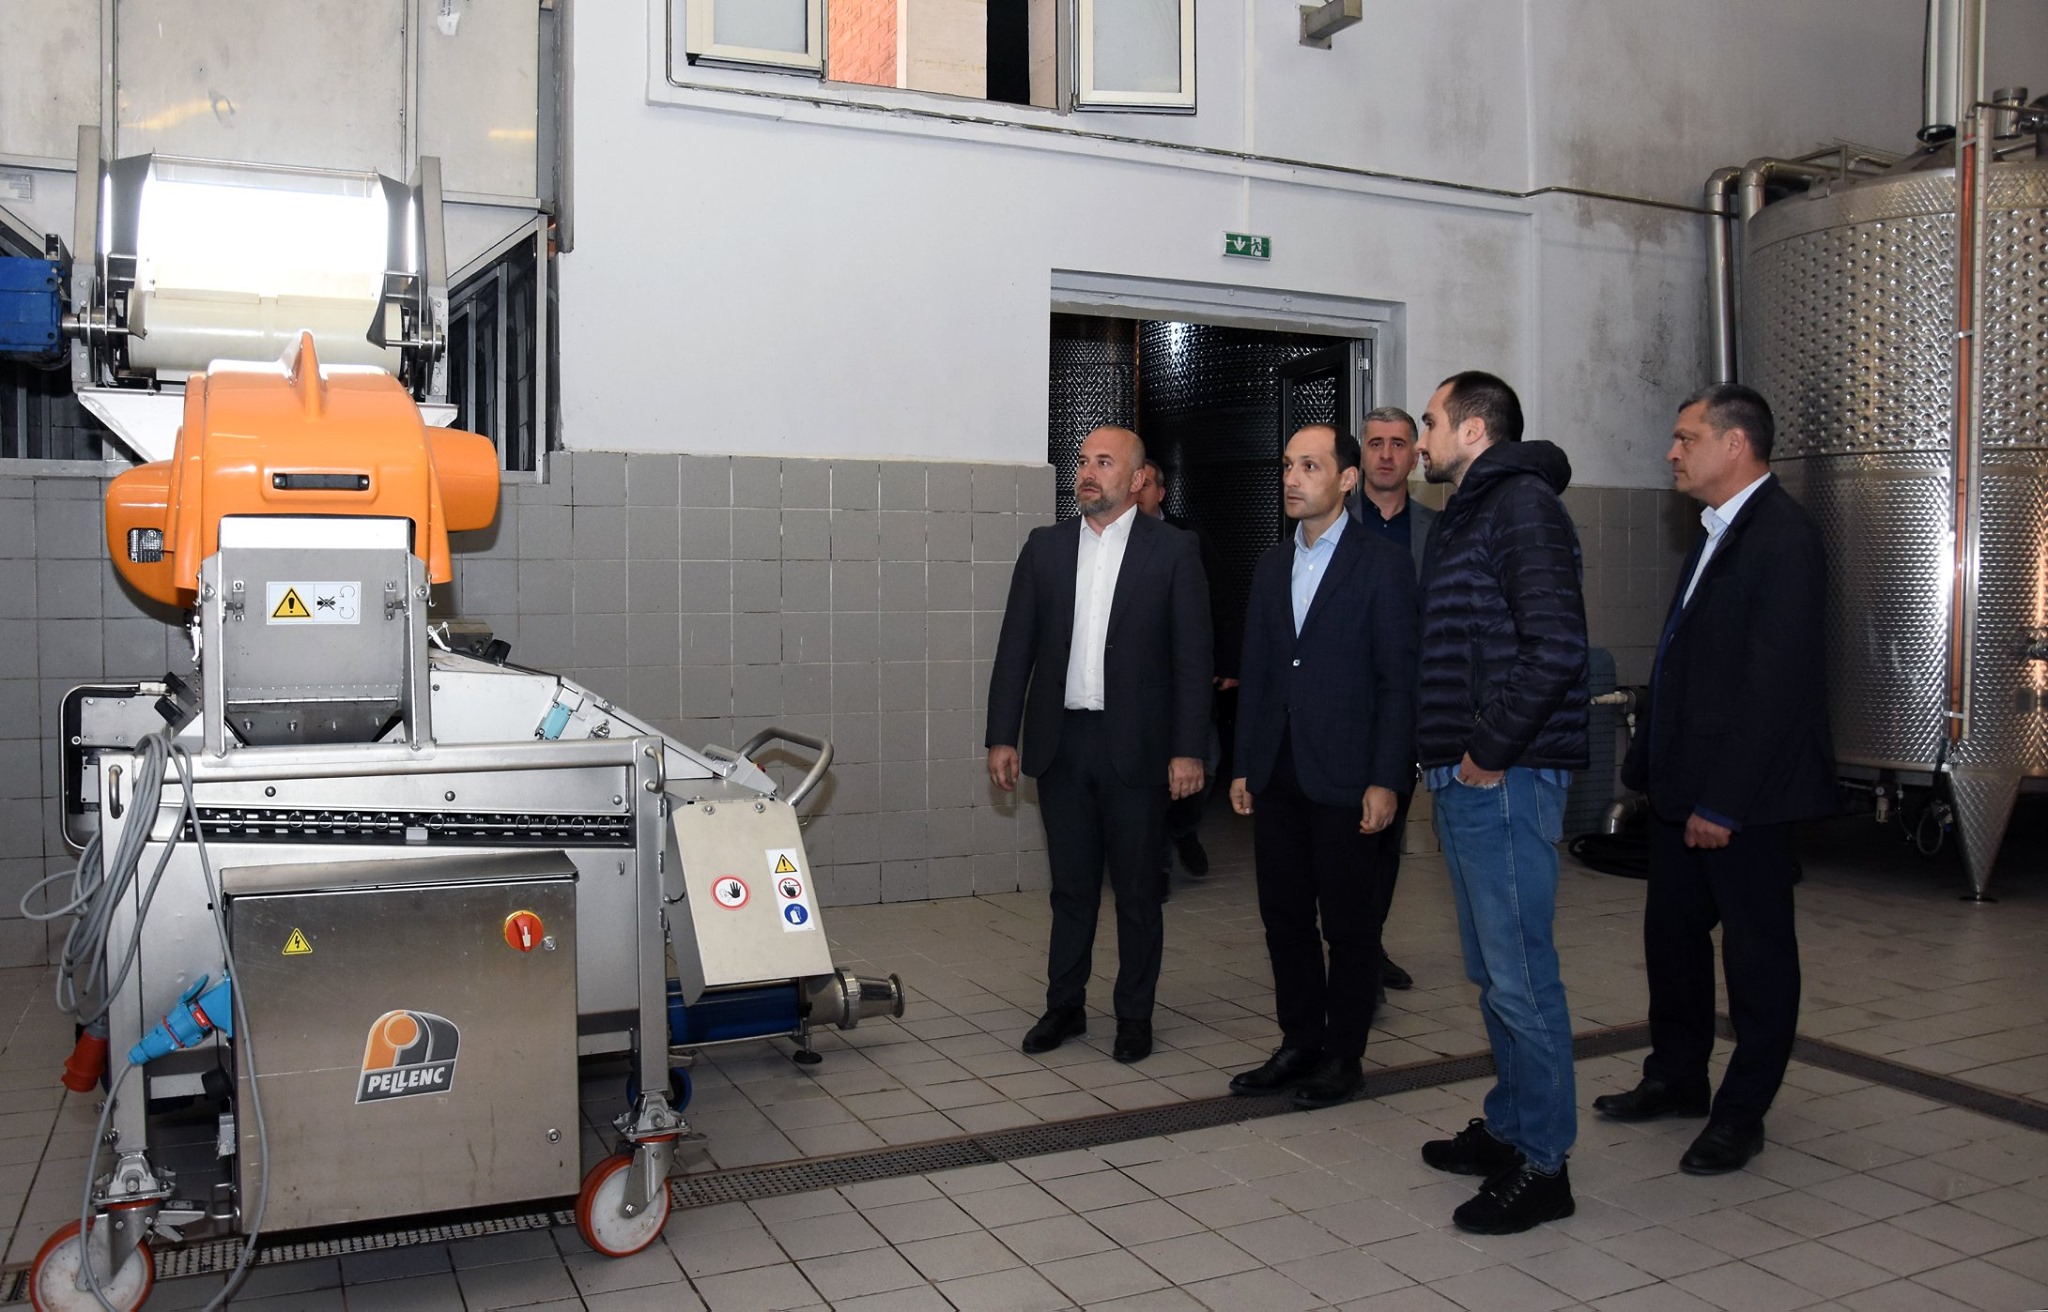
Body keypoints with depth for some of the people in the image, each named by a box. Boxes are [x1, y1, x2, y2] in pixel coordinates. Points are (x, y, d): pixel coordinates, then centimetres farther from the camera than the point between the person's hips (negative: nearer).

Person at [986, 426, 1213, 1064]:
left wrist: (1188, 749, -10)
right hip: (1060, 742, 3)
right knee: (1071, 885, 13)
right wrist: (1002, 737, 1)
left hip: (1135, 745, -3)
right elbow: (1015, 647, 7)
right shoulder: (1044, 547, 7)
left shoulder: (1173, 550, -2)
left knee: (1137, 889, 7)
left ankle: (1134, 1014, 21)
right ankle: (1064, 1006, 25)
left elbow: (1192, 656, -5)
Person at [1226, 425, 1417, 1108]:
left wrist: (1385, 781, -14)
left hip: (1344, 780, -6)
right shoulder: (1271, 564, 12)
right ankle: (1299, 1045, 25)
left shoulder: (1383, 564, -5)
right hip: (1278, 776, 6)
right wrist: (1244, 766, 10)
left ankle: (1343, 1056, 18)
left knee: (1350, 925, 5)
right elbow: (1255, 672, 13)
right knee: (1285, 919, 11)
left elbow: (1399, 680, -8)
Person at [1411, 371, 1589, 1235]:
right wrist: (1447, 755, 13)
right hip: (1463, 779, 10)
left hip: (1504, 780, -10)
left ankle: (1542, 1165, 7)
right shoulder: (1467, 514, 19)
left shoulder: (1522, 505, -11)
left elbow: (1555, 645, -23)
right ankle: (1508, 1128, 30)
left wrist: (1491, 752, -18)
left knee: (1520, 975, -3)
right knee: (1490, 971, 17)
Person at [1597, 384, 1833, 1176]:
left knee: (1756, 953, 6)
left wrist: (1724, 801, -21)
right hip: (1684, 785, 9)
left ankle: (1741, 1114, 19)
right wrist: (1648, 762, 12)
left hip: (1744, 796, -9)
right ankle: (1676, 1080, 33)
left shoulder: (1783, 538, -16)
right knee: (1672, 935, 17)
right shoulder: (1718, 533, 14)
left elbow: (1776, 686, -21)